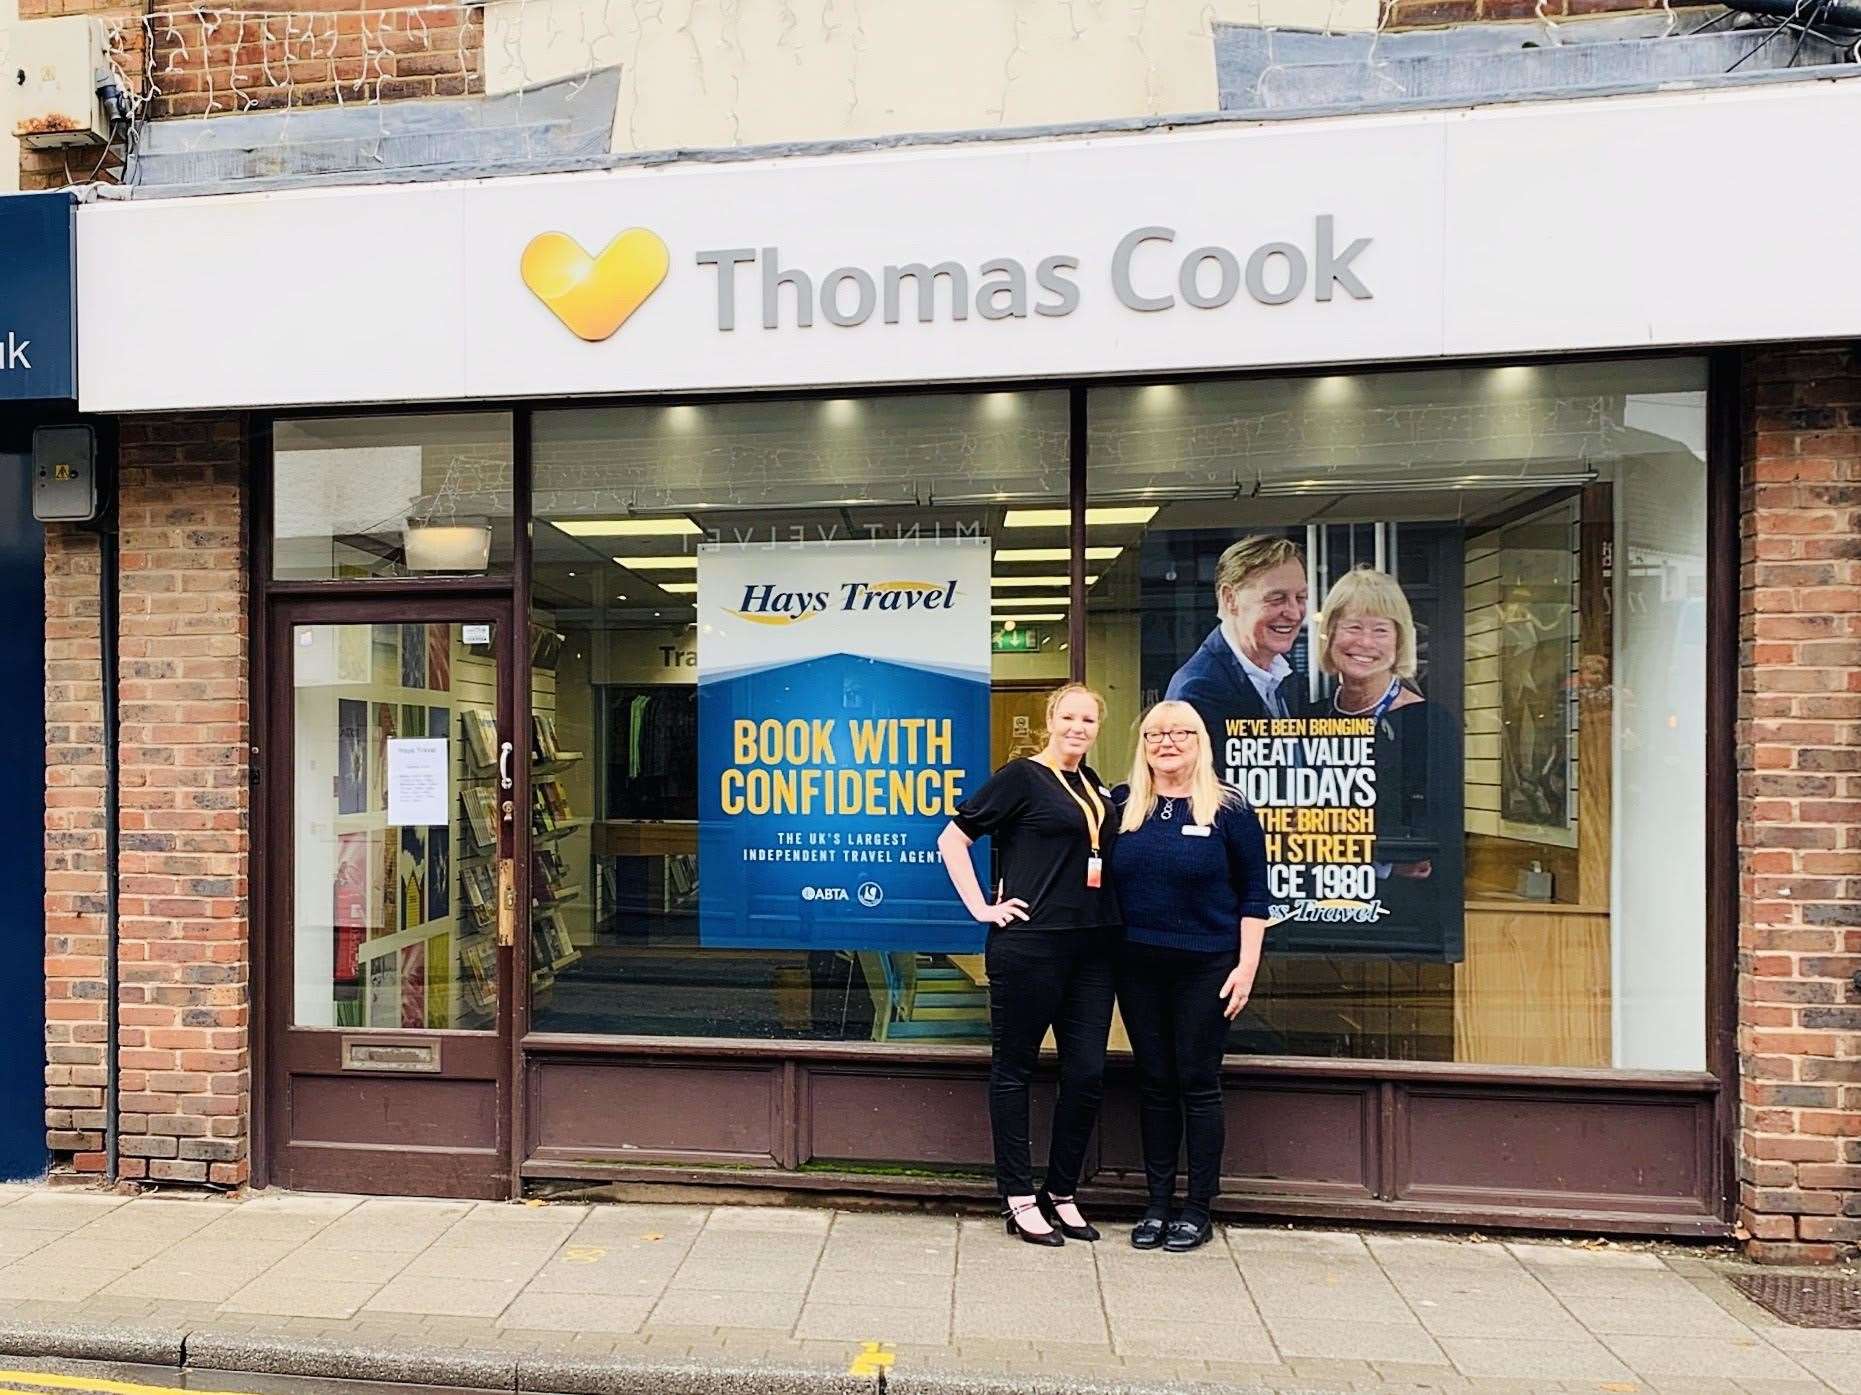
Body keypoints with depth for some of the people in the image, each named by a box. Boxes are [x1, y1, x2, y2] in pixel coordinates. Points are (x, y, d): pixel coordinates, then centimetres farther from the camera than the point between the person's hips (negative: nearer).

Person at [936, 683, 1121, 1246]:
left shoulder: (1095, 786, 15)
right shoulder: (1021, 776, -5)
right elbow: (952, 839, -5)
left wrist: (1111, 924, 16)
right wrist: (982, 907, -10)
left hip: (1092, 947, 7)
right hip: (1029, 946, -7)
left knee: (1087, 1074, 9)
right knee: (1014, 1068, 6)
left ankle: (1062, 1194, 25)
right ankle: (1018, 1199, 18)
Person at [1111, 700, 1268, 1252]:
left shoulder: (1228, 809, -3)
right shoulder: (1121, 805, 4)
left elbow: (1253, 894, -1)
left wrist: (1247, 965, -6)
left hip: (1205, 968, -3)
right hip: (1138, 966, 3)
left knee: (1198, 1085, 5)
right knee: (1154, 1083, 11)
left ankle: (1199, 1207, 19)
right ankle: (1158, 1202, 23)